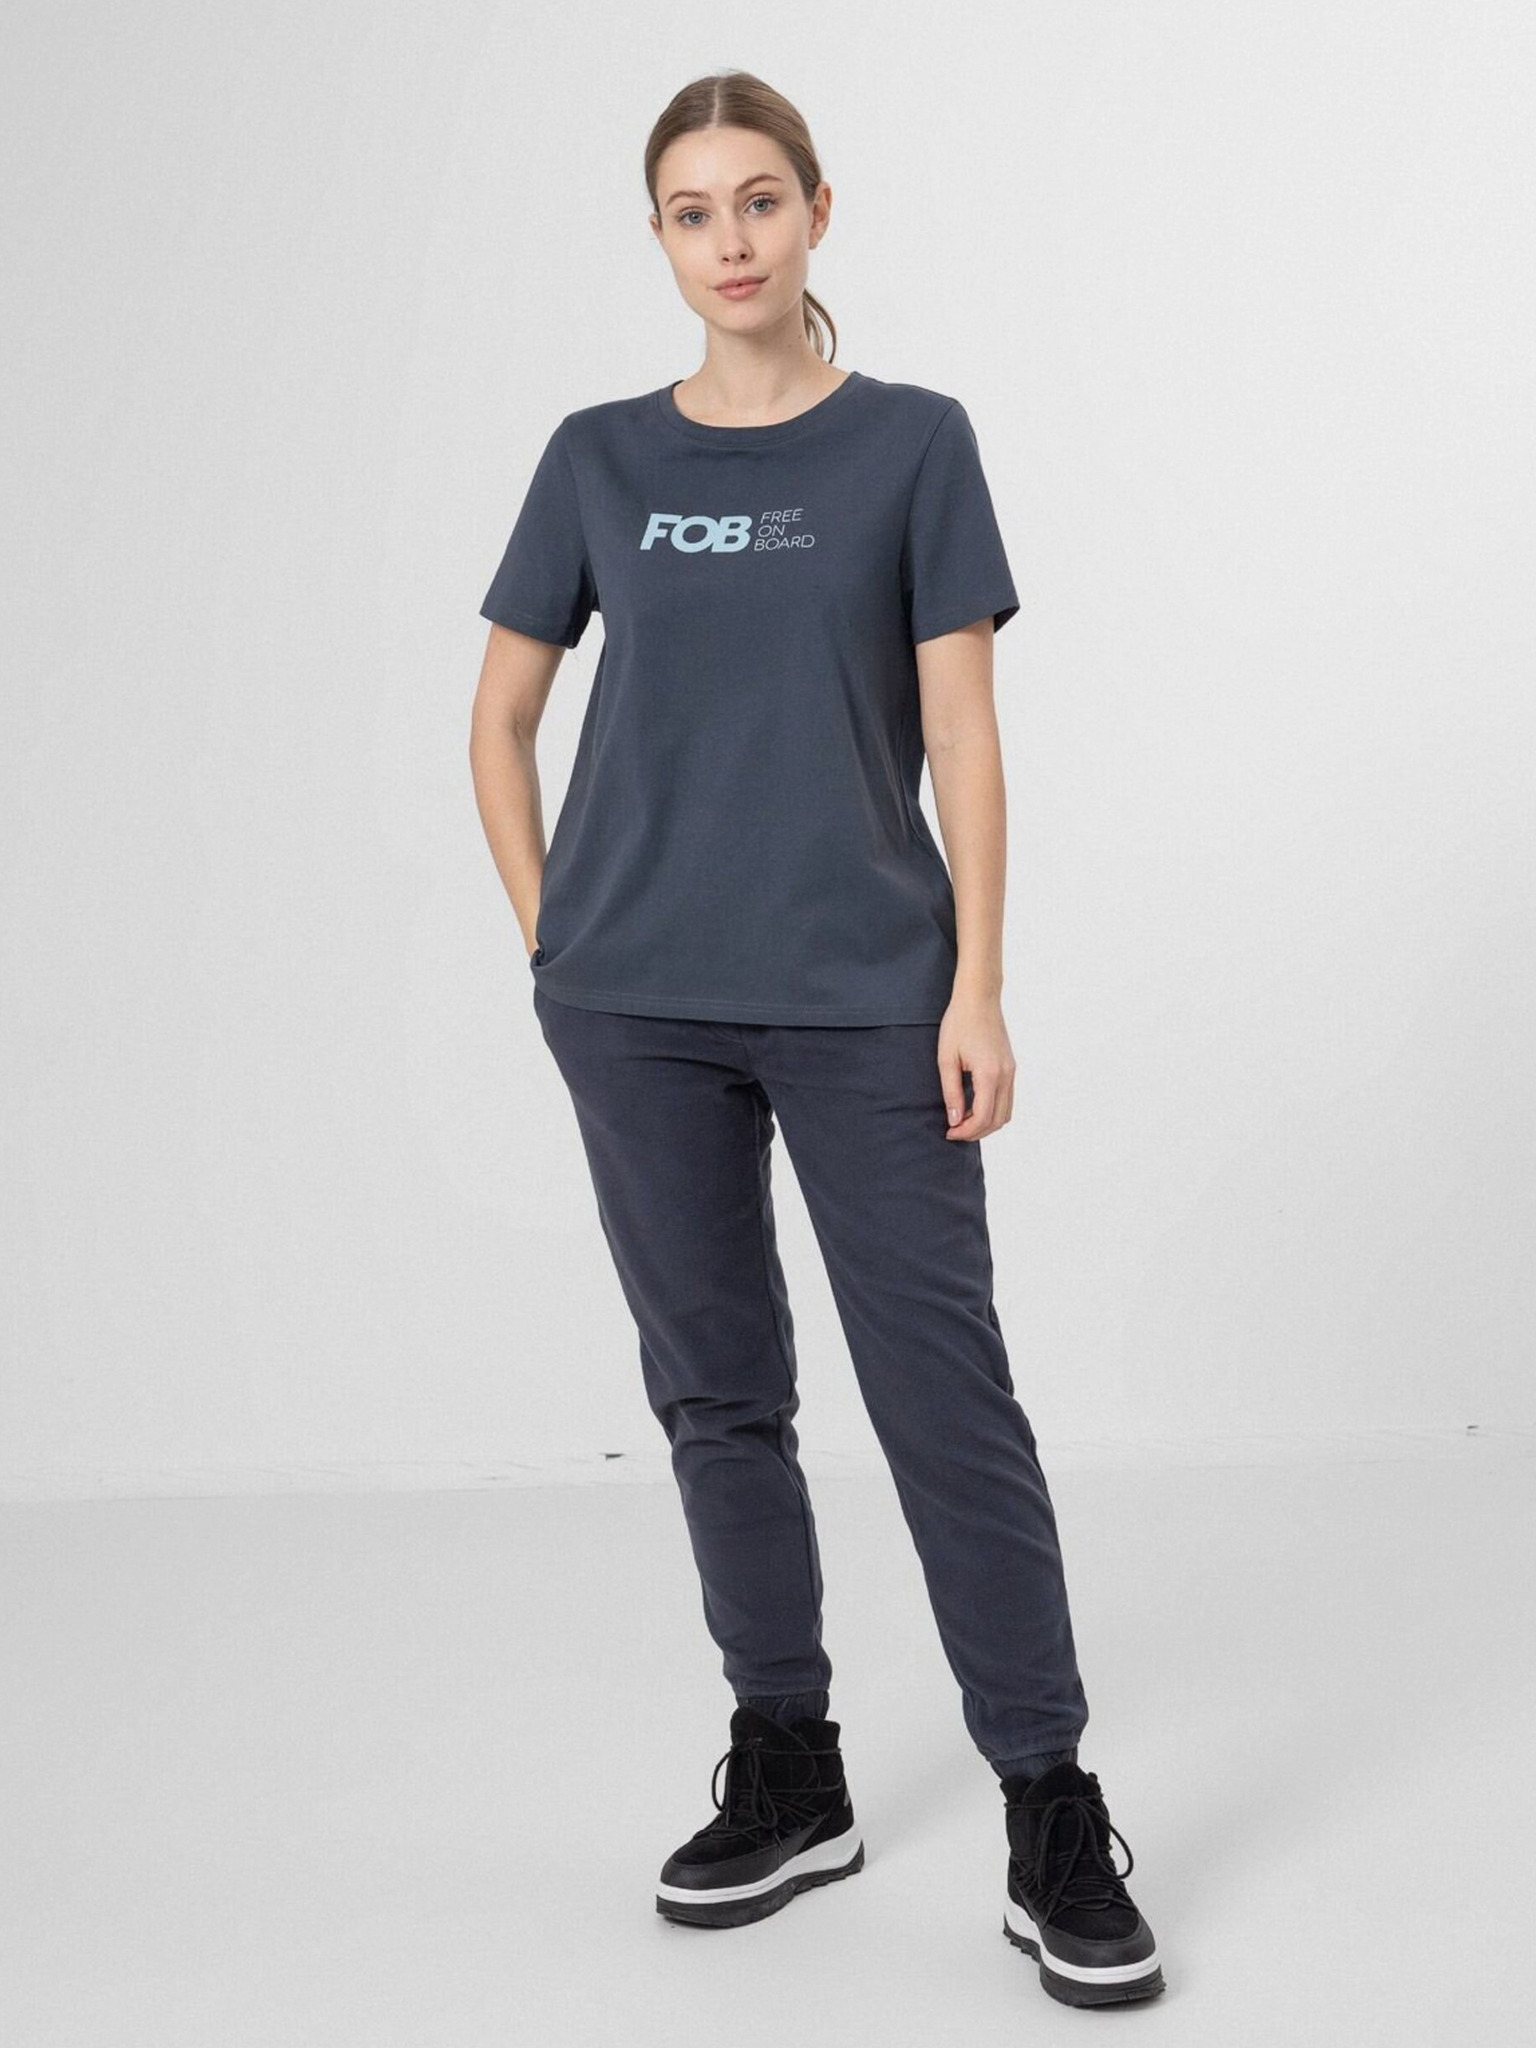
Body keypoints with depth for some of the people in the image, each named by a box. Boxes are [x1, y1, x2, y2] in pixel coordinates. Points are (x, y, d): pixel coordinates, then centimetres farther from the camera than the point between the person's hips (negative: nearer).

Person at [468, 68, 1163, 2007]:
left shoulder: (911, 444, 2)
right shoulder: (599, 458, 7)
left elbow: (962, 733, -2)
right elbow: (502, 715, 14)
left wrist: (978, 989, -7)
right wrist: (548, 935, 6)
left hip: (863, 997, -2)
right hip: (638, 1008, 3)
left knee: (946, 1391, -3)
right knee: (717, 1388, 10)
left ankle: (1053, 1827, 4)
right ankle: (787, 1775, 24)